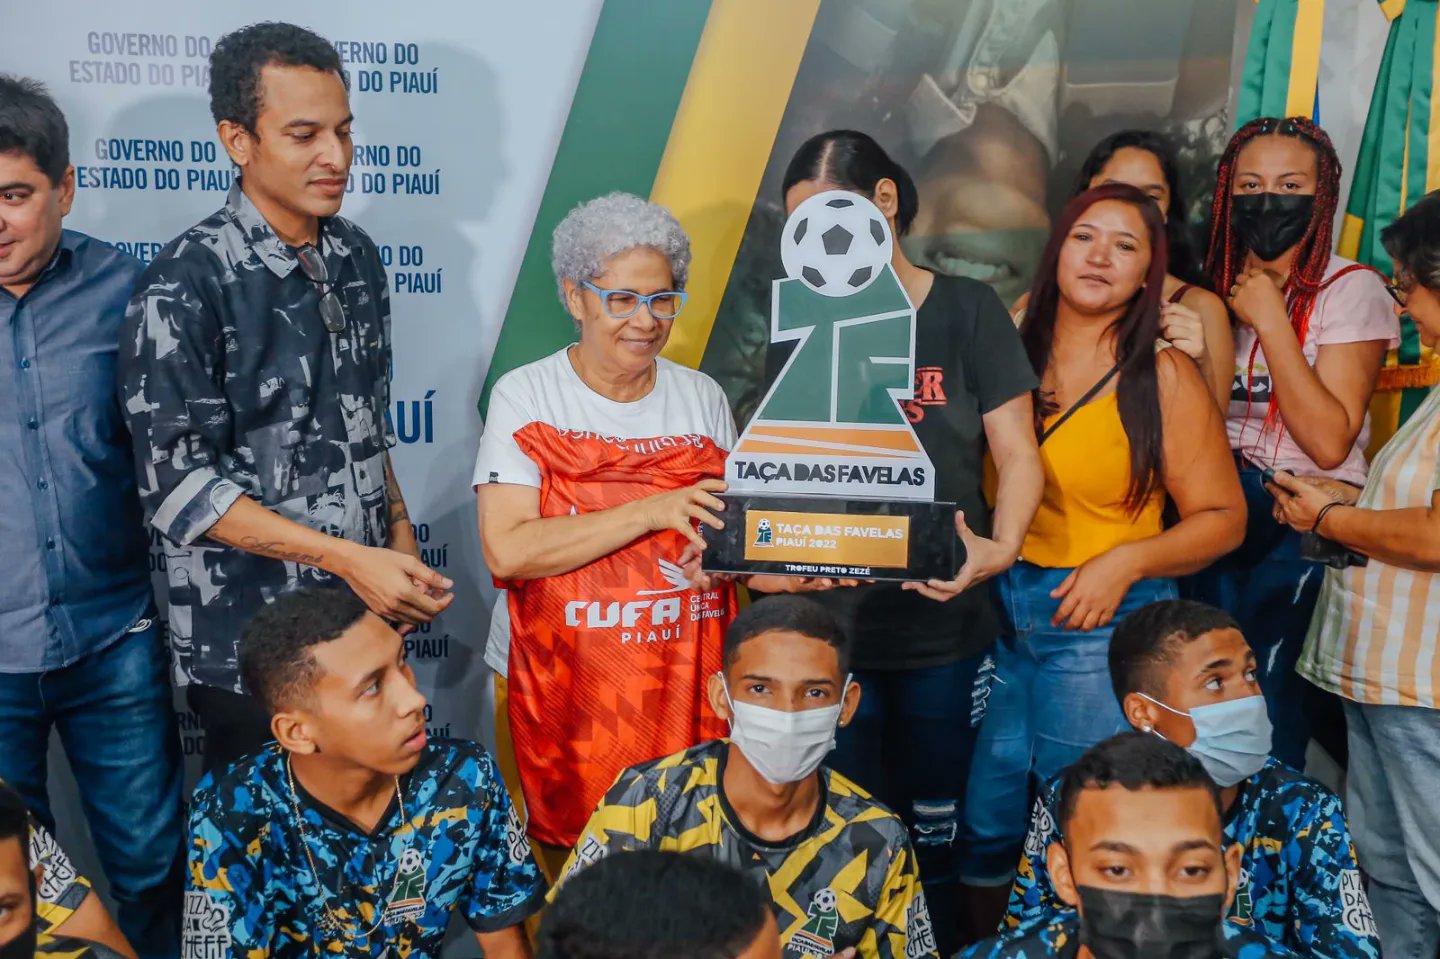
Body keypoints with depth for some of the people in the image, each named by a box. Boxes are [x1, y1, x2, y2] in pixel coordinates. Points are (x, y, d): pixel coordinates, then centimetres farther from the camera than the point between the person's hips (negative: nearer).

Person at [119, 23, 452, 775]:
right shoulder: (184, 288, -16)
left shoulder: (355, 255, 4)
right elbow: (178, 484, -17)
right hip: (248, 646, -5)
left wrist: (399, 544, 6)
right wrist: (348, 558, -21)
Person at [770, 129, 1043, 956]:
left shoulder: (968, 309, -1)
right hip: (828, 628, 2)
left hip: (943, 631, -1)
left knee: (932, 840, 11)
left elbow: (1018, 455, -3)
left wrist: (1002, 545, -22)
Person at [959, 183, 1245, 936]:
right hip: (996, 607, 3)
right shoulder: (1012, 347, 2)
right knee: (984, 817, 14)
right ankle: (983, 940, 35)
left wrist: (1127, 562, -16)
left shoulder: (1163, 376, -6)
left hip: (1107, 626, -3)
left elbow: (1222, 518, -3)